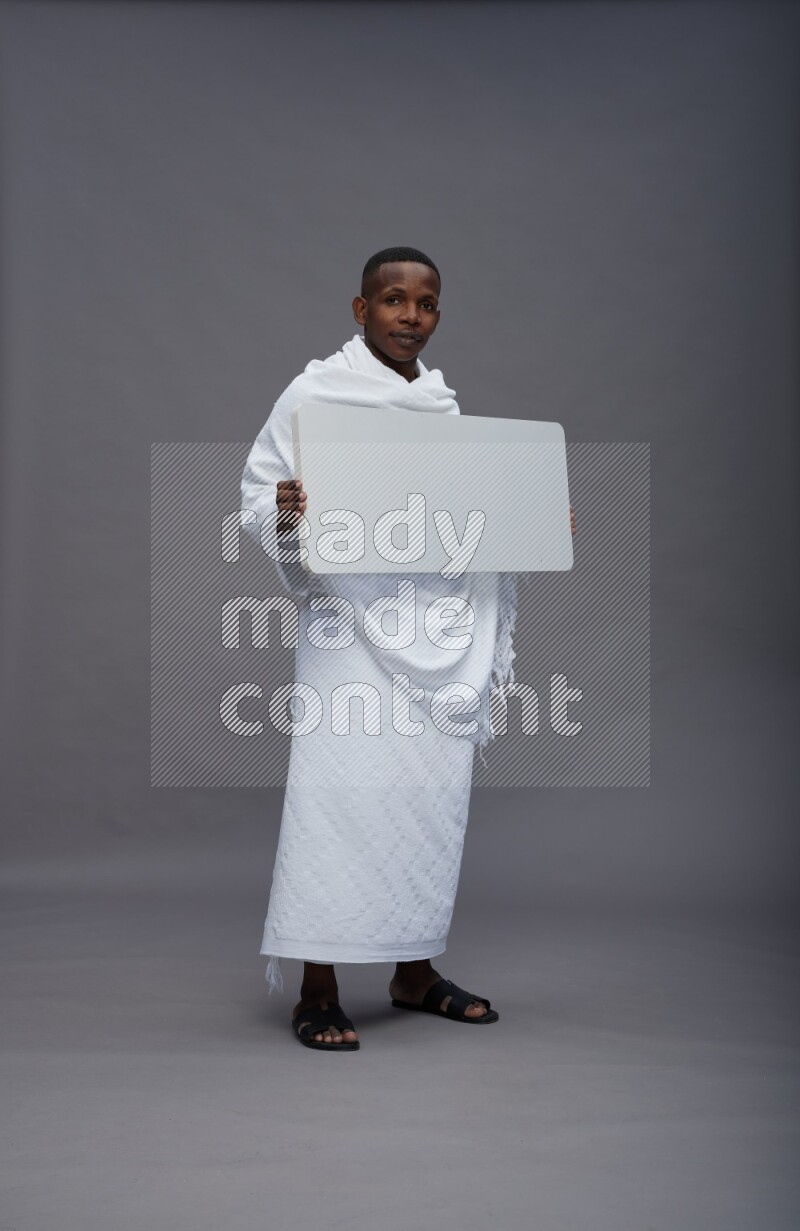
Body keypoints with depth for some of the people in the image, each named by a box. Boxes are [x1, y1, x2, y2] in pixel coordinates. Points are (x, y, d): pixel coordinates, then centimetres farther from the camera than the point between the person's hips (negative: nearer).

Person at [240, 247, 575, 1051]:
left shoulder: (444, 405, 15)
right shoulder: (315, 392, -1)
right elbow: (256, 491, -4)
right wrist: (283, 510, -26)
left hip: (439, 632, 5)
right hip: (352, 625, -5)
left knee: (433, 791, 7)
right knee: (340, 791, -8)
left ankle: (414, 971, 20)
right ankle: (317, 991, 0)